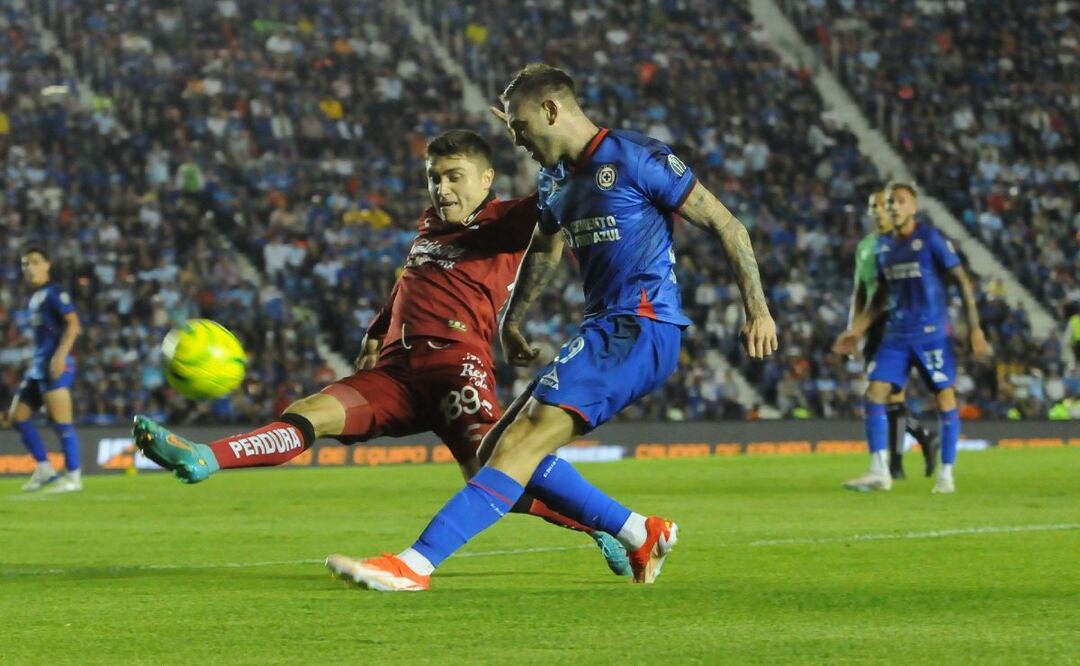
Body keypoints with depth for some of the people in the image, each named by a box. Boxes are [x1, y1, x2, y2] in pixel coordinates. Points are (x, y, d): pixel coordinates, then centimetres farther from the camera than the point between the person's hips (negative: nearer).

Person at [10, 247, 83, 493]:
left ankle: (73, 476, -7)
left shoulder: (54, 294, -8)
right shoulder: (35, 298, 19)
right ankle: (44, 469, 13)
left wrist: (60, 355, -25)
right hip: (38, 366, 10)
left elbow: (72, 324, -17)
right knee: (17, 417, 9)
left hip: (56, 365, -10)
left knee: (60, 421, -11)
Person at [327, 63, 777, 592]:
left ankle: (414, 566, -28)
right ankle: (641, 535, 10)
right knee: (500, 446, 5)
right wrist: (511, 321, 41)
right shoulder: (555, 180, 16)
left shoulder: (634, 158, -9)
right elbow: (544, 249, 37)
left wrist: (757, 309, -10)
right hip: (605, 331, 10)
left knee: (522, 442, -20)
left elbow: (726, 225, -6)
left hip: (640, 328, -10)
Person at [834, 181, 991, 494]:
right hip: (896, 334, 5)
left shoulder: (931, 240, -8)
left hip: (932, 333, -5)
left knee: (945, 399, -4)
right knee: (874, 395, -6)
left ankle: (946, 474, 7)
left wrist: (974, 328, -10)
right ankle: (879, 472, -3)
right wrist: (857, 330, 14)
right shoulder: (883, 247, 9)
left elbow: (962, 282, -5)